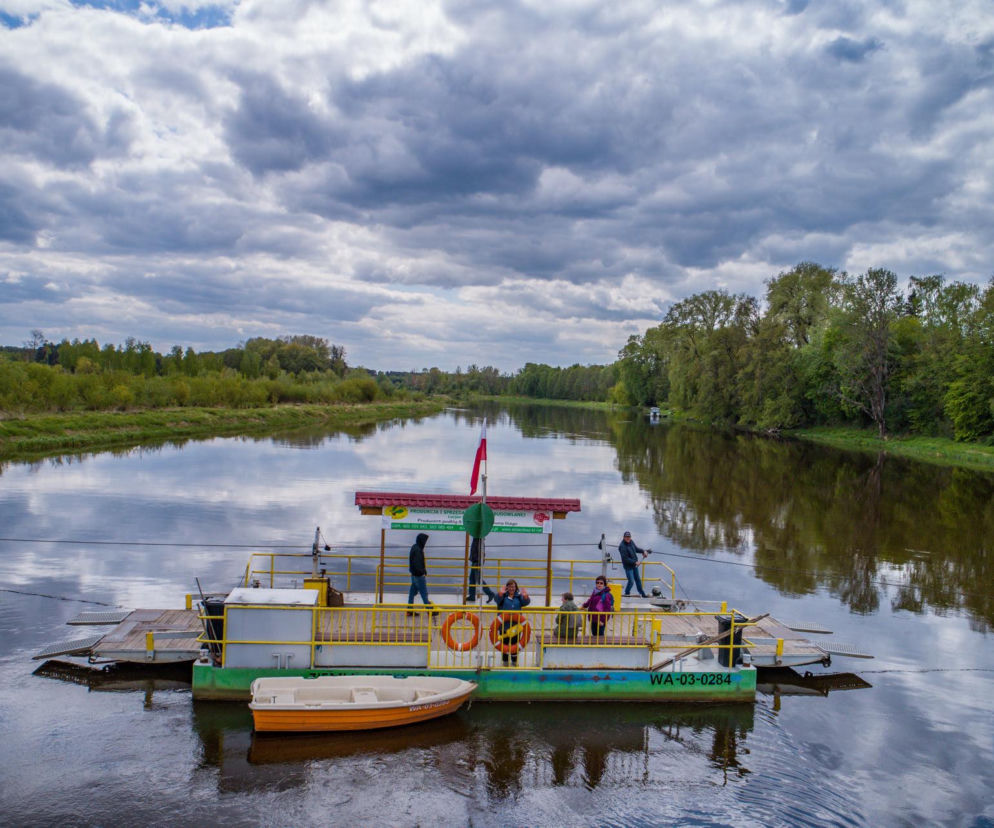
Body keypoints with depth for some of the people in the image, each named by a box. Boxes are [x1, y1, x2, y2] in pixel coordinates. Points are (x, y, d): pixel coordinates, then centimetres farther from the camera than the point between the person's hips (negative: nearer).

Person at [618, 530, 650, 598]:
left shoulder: (631, 542, 0)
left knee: (638, 579, 18)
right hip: (628, 566, -8)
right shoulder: (622, 546, -25)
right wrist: (635, 562, -22)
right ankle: (626, 593, 13)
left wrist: (643, 551, 2)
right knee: (631, 581, -9)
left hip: (634, 565, 8)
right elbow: (625, 559, -26)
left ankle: (642, 594, 31)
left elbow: (636, 549, 18)